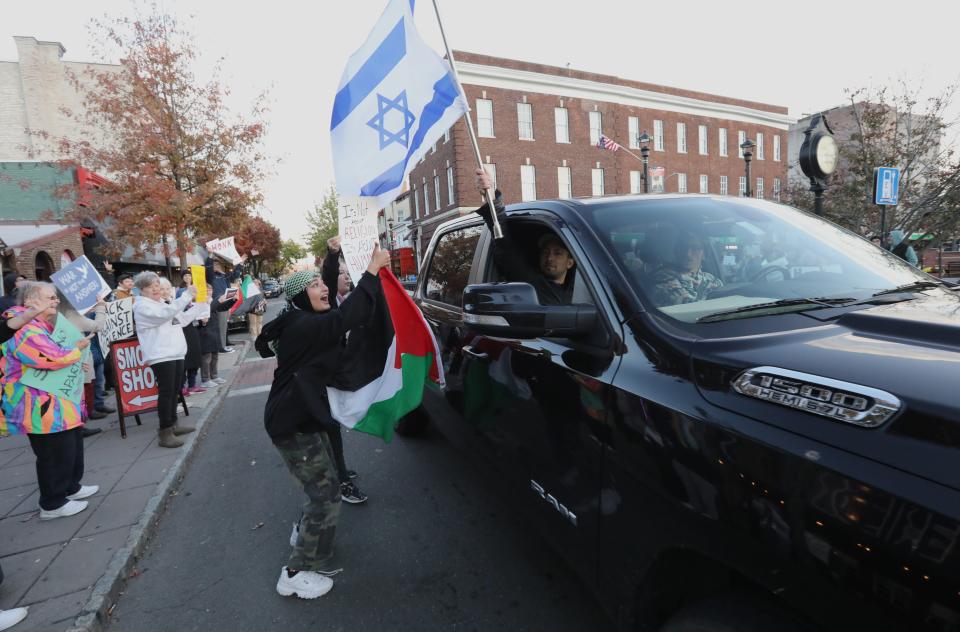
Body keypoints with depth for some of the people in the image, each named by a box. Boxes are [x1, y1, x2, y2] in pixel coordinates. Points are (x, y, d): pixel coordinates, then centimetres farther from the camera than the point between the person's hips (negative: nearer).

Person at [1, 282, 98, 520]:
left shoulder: (41, 327, 13)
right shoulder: (25, 330, -22)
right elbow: (54, 358, -28)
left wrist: (75, 363, 13)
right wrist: (78, 349, -10)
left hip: (57, 402, 11)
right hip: (41, 407, -11)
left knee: (72, 446, 21)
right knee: (56, 454, -2)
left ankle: (71, 487, 36)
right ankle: (52, 504, 13)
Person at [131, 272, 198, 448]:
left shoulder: (161, 302, 22)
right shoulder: (143, 306, -9)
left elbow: (176, 320, 34)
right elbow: (165, 314, -27)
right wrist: (187, 295, -28)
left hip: (175, 352, 9)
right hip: (161, 355, -9)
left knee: (175, 390, 14)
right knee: (166, 392, -11)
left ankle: (172, 424, 25)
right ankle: (165, 432, -8)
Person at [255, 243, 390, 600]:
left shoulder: (305, 323, 10)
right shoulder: (304, 326, -24)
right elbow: (347, 316, -36)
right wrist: (373, 269, -32)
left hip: (301, 416, 10)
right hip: (293, 423, -10)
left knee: (323, 485, 24)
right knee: (326, 494, -5)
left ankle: (306, 532, 46)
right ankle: (297, 573, 9)